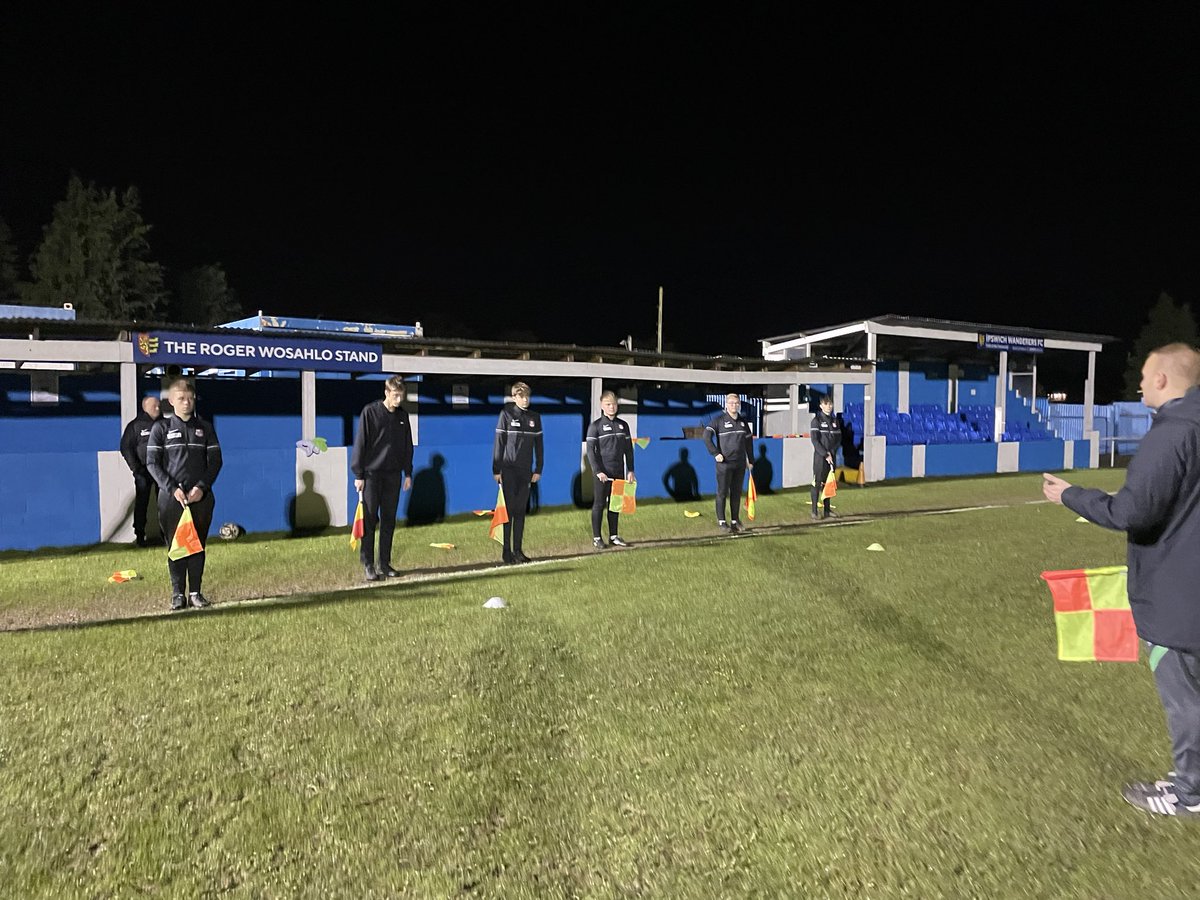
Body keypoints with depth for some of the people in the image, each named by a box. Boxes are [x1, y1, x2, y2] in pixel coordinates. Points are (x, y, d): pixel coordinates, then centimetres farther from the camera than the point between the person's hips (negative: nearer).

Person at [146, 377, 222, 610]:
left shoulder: (205, 427, 8)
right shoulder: (161, 427, 3)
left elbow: (215, 461, 6)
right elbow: (152, 463, -1)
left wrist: (201, 487, -8)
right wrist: (173, 489, -11)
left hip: (200, 496, 2)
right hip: (171, 496, -1)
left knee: (198, 545, 5)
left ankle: (195, 591, 13)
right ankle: (178, 593, 10)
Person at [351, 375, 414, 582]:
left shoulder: (402, 415, 7)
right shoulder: (370, 412, -7)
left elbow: (408, 446, 14)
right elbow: (360, 443, -7)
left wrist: (408, 473, 11)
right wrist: (358, 474, -9)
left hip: (393, 474, 4)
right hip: (371, 474, -4)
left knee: (389, 520, 7)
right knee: (370, 520, -1)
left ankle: (384, 564, 15)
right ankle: (368, 565, 6)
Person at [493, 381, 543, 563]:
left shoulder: (534, 417, 9)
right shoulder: (506, 414, -4)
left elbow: (538, 445, 11)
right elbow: (499, 443, -5)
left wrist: (538, 470, 6)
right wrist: (496, 470, -9)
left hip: (525, 471, 4)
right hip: (508, 470, -4)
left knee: (521, 511, 7)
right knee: (508, 510, -3)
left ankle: (518, 550, 14)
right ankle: (507, 551, 3)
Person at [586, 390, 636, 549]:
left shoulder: (623, 425, 9)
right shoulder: (595, 426, -4)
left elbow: (628, 449, 12)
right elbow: (591, 450, -9)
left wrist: (630, 470, 6)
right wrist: (598, 471, -16)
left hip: (619, 472, 4)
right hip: (602, 473, -4)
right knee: (599, 504, 1)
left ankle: (613, 537, 18)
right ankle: (596, 538, 9)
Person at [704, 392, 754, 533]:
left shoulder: (743, 422, 11)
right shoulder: (719, 420, -5)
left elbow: (749, 441, 17)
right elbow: (707, 436, -11)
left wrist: (750, 460, 15)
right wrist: (715, 453, -17)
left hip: (740, 464, 5)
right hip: (724, 464, -5)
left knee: (737, 493, 9)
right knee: (722, 492, 1)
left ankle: (735, 520, 19)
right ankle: (721, 521, 8)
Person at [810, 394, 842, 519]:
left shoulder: (835, 421, 11)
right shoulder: (816, 420, -5)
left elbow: (838, 439, 9)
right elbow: (815, 440, -11)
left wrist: (831, 452, -6)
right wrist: (825, 454, -14)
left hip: (831, 456, 5)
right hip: (820, 457, -5)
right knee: (817, 483, -5)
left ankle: (827, 509, 15)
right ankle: (814, 511, -1)